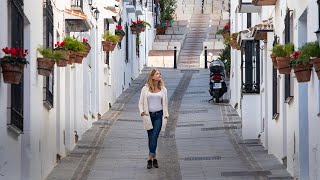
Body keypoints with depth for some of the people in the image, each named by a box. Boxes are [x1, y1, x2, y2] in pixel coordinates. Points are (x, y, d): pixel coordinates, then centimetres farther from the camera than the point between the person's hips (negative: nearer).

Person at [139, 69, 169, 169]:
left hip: (159, 115, -1)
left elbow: (165, 104, 12)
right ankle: (154, 158, 14)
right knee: (150, 138, 5)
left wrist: (166, 116, 4)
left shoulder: (163, 89, 7)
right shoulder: (145, 89, 3)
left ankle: (150, 158, -10)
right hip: (148, 115, 1)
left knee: (154, 137, -11)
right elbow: (141, 103, 5)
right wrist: (142, 112, -10)